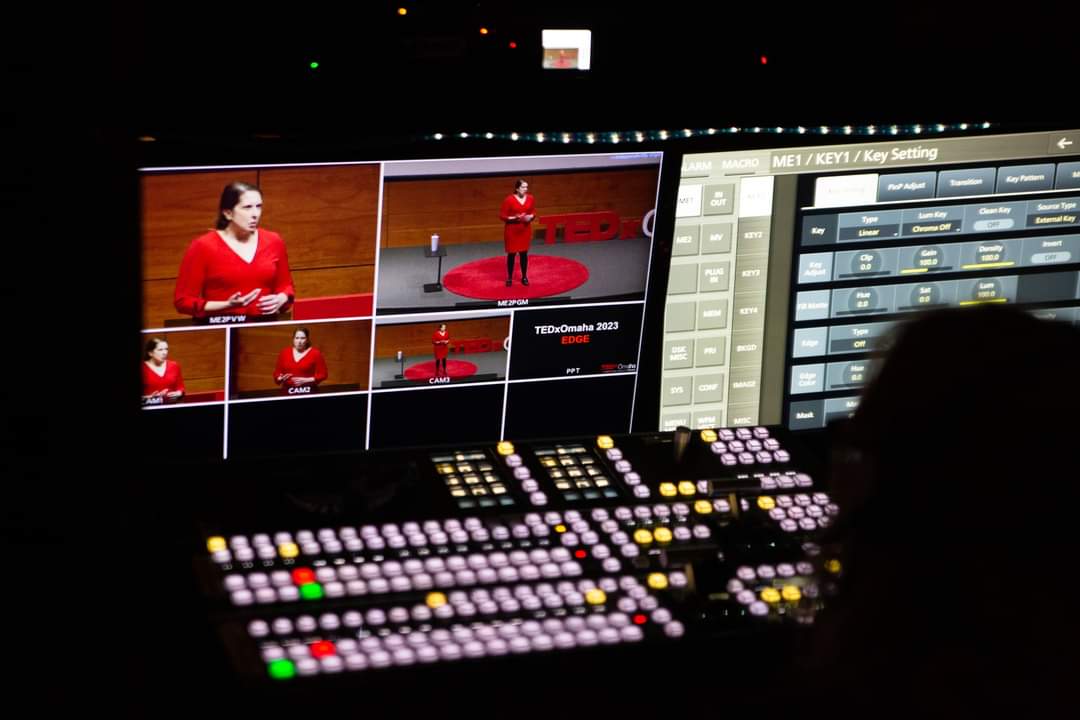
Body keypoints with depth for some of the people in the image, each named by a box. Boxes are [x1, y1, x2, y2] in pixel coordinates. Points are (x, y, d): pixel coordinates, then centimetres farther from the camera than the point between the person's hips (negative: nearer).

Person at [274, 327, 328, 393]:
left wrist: (306, 380, -12)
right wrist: (281, 379, -7)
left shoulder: (315, 353, 0)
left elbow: (323, 374, -1)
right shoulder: (285, 353, 10)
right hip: (288, 393, 3)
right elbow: (277, 372, 16)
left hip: (308, 394, -3)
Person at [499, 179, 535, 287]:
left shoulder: (530, 199, -2)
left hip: (525, 230, 4)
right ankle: (509, 278, 15)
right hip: (512, 230, -3)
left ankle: (524, 277, 23)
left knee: (524, 253, 10)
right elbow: (502, 216, -12)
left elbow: (533, 212, 11)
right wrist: (515, 218, -23)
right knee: (511, 254, 3)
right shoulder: (509, 200, -16)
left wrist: (530, 217, -11)